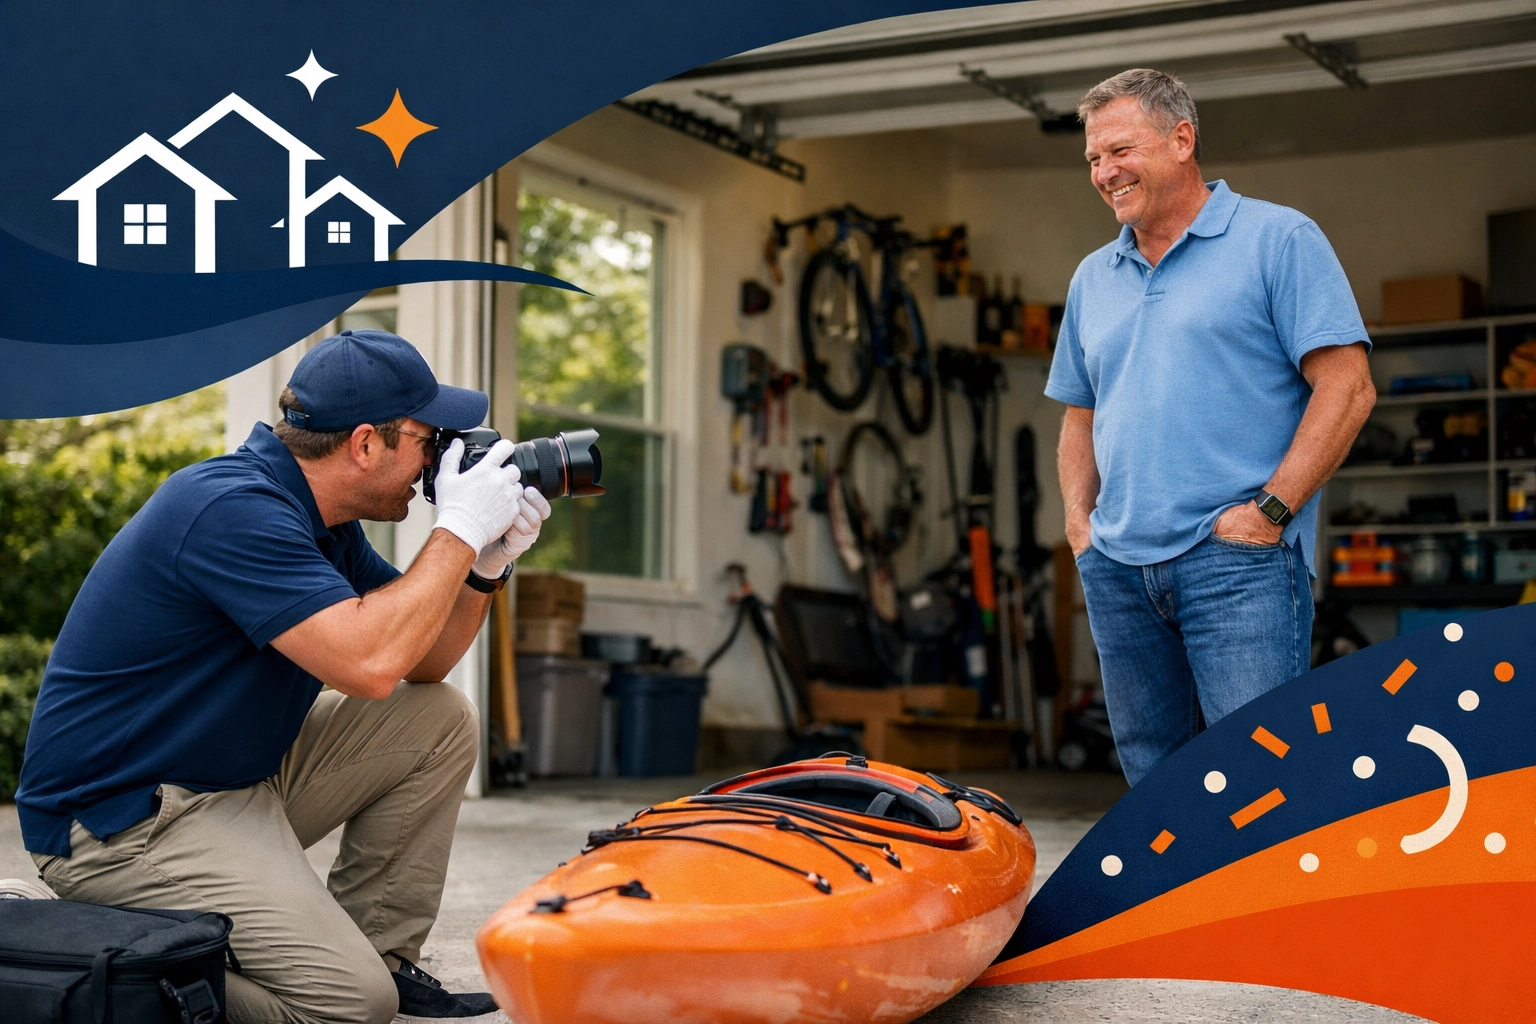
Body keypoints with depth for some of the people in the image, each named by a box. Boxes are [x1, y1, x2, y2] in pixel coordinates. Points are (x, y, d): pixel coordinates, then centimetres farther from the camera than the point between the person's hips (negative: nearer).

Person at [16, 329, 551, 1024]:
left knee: (440, 723, 6)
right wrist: (459, 529, -21)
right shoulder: (232, 509, -24)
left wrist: (487, 564, -4)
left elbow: (420, 662, 13)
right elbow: (369, 664, -32)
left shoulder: (319, 517, 7)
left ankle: (380, 955, 9)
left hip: (242, 778, 10)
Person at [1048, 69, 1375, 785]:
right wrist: (1079, 518, 9)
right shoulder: (1093, 278, 19)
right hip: (1116, 567, 6)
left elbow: (1347, 387, -7)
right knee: (1152, 779, 11)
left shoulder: (1279, 240, 0)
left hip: (1237, 563, -6)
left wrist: (1270, 511, -13)